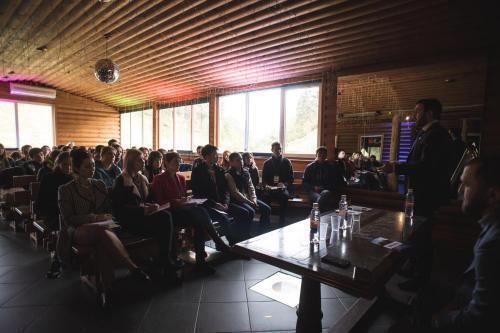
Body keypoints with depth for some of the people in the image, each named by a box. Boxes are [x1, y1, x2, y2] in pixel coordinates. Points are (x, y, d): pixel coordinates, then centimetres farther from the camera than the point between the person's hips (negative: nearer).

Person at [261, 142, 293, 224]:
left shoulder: (287, 162, 10)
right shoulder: (267, 163, 13)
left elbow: (291, 178, 8)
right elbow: (264, 179, 12)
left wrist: (284, 184, -13)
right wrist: (266, 185, -11)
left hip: (283, 188, 0)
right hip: (270, 188, 1)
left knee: (284, 196, -34)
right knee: (265, 196, -32)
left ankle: (282, 222, -27)